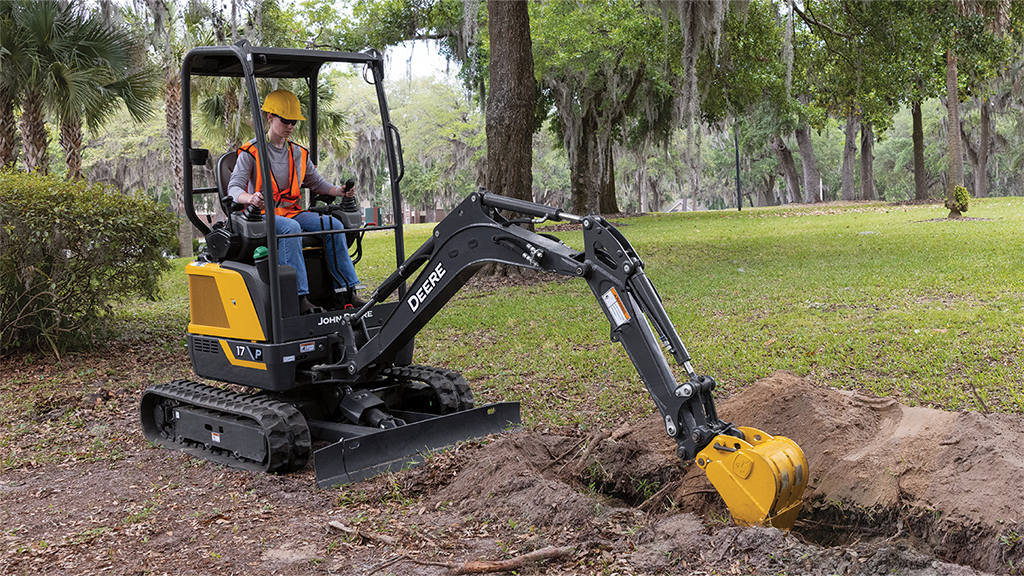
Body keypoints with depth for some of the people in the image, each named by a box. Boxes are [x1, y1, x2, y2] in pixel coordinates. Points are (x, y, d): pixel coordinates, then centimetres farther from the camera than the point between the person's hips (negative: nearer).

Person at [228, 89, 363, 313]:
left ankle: (347, 292, -19)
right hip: (262, 214, -6)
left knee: (333, 225, -18)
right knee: (290, 228, -38)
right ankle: (299, 297, -42)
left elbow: (316, 182, 21)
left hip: (292, 211, 6)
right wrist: (250, 198, -36)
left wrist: (339, 191, 1)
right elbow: (234, 187, -13)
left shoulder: (298, 153, 15)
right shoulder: (251, 152, -4)